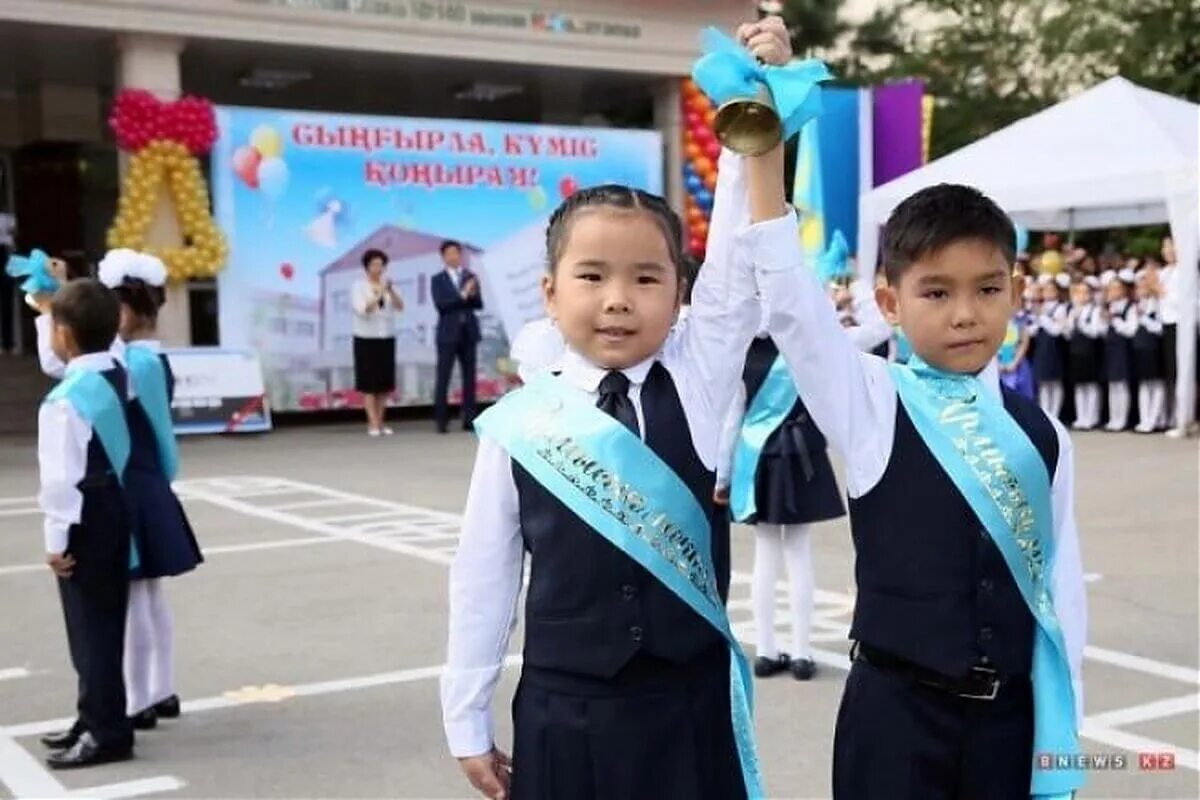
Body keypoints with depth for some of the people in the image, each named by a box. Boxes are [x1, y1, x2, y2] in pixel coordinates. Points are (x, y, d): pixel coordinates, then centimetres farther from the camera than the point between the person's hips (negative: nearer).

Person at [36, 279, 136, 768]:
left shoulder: (65, 399, -21)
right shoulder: (118, 377, 2)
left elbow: (60, 477, -21)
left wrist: (56, 537, -14)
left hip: (84, 518, -9)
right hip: (114, 506, 9)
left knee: (90, 626, 0)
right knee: (104, 622, 16)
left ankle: (107, 733, 7)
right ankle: (97, 719, 28)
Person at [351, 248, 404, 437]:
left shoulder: (388, 284, 7)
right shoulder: (359, 286, -3)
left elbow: (400, 306, -5)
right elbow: (362, 310, -16)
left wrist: (391, 291, -22)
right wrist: (378, 295, -28)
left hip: (387, 338, 4)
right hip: (366, 339, -4)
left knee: (385, 382, 4)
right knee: (369, 383, -5)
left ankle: (380, 422, 11)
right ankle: (373, 424, -6)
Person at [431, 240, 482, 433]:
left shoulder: (471, 277, 10)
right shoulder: (438, 280, 2)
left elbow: (479, 304, 3)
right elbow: (440, 304, -12)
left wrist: (472, 294, -18)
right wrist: (462, 295, -19)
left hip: (468, 332, 3)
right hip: (448, 333, -3)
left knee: (469, 377, 4)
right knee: (443, 378, -5)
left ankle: (469, 419, 9)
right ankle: (441, 421, -1)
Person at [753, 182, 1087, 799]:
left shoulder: (1042, 436, 3)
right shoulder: (872, 405, -5)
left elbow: (1060, 590, 5)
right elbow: (788, 298, -18)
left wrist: (1058, 747, 4)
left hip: (1011, 713, 3)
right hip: (896, 708, -3)